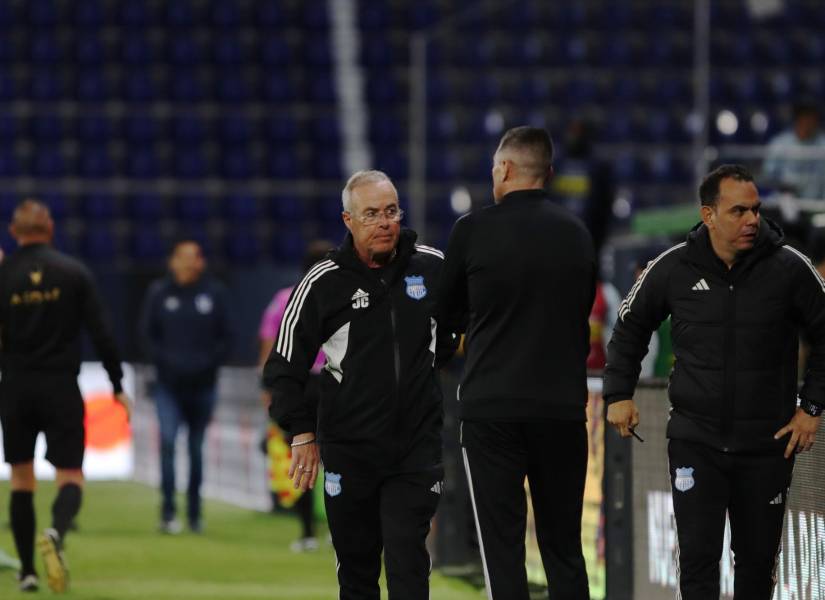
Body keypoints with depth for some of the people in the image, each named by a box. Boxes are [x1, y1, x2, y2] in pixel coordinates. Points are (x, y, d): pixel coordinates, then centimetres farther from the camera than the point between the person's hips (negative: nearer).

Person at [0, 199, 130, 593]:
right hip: (61, 387, -1)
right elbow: (101, 334, -4)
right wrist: (117, 385, 2)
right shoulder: (74, 273, -2)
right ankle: (56, 533, -30)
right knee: (71, 477, 2)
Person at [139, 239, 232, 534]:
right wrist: (164, 362, -6)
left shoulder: (215, 293, 3)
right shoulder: (159, 293, 2)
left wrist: (209, 363, -6)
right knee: (167, 440, -16)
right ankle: (168, 511, -13)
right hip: (168, 385, -1)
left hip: (202, 385, 1)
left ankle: (194, 512, 19)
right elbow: (148, 334, 6)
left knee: (196, 449, 8)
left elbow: (225, 337, 7)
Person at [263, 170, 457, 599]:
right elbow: (284, 366, 0)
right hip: (349, 450, 0)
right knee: (357, 564, 10)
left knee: (407, 557, -11)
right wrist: (303, 433, -6)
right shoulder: (322, 283, -5)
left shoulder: (434, 267, 1)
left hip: (417, 446, 0)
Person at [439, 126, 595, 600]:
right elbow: (582, 317, 14)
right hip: (563, 406, 4)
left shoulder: (474, 230, -5)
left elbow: (450, 315, 6)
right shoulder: (578, 234, 7)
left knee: (502, 547, -2)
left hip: (492, 409, -3)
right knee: (564, 549, 10)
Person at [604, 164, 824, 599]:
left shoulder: (789, 267, -8)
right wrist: (618, 395, 6)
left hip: (766, 445, 0)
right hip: (695, 441, 0)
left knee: (757, 558, 10)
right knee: (697, 557, -8)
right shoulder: (672, 269, -4)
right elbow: (630, 327, 12)